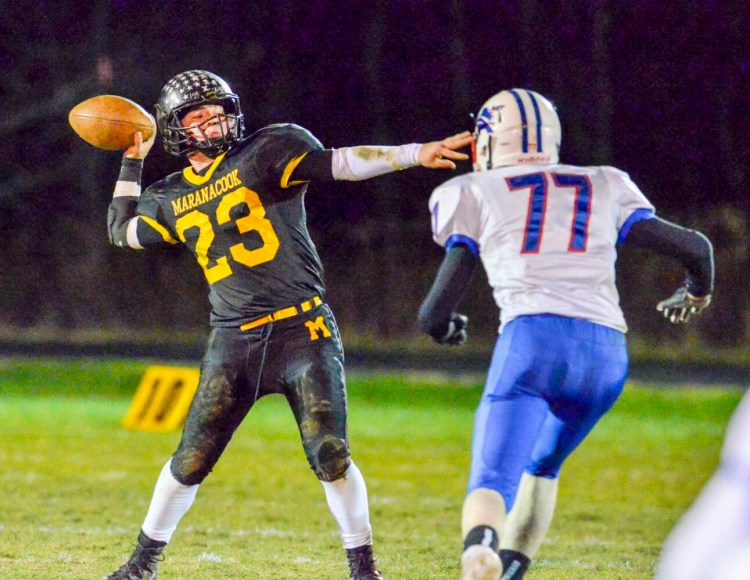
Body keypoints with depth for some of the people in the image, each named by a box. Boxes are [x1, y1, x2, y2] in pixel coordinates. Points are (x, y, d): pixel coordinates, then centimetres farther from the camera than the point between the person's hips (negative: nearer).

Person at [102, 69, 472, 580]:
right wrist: (132, 163, 28)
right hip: (234, 344, 3)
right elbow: (123, 230, 30)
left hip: (303, 332, -3)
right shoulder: (172, 198, 14)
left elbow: (341, 164, -10)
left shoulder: (266, 152, 0)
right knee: (190, 461, 5)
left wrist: (416, 153, -21)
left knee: (329, 454, -12)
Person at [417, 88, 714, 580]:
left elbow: (436, 313, 14)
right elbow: (693, 247, 23)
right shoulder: (604, 188, 24)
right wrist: (697, 293, 46)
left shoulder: (476, 194, 16)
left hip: (533, 340, -4)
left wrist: (442, 328, 39)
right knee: (540, 466, 28)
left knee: (493, 481, -13)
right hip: (606, 351, 4)